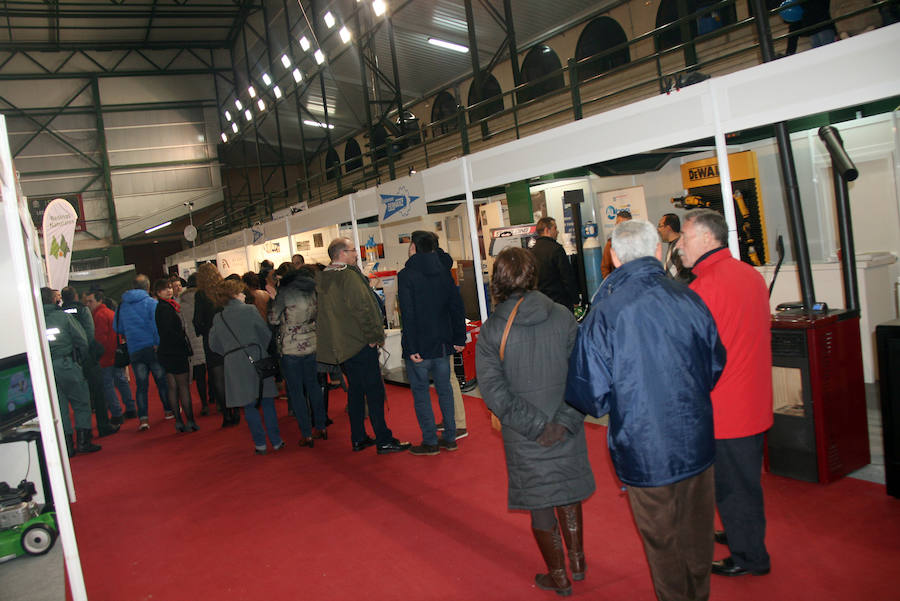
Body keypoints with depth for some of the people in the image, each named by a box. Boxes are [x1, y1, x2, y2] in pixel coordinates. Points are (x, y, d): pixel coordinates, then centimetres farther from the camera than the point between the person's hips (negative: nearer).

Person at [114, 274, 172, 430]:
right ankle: (169, 410, 21)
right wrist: (158, 343, -14)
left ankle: (143, 418, -4)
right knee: (162, 380, 10)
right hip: (152, 348, -3)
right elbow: (157, 325, -16)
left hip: (134, 351, 3)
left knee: (141, 385, 4)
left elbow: (117, 328, 14)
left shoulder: (122, 306, 7)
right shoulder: (151, 303, -7)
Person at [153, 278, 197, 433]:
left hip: (166, 353, 9)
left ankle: (179, 421, 14)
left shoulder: (164, 307, 15)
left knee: (173, 387, 9)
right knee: (184, 386, -5)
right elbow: (168, 332, -20)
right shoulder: (165, 308, -14)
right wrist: (185, 344, -12)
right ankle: (190, 421, -2)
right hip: (175, 352, -9)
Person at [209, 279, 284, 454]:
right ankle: (276, 441, 11)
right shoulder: (249, 310, -3)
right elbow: (266, 333, 0)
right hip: (256, 358, -2)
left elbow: (213, 345, 11)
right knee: (267, 402, 8)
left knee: (249, 405, 9)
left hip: (234, 364, 2)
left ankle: (260, 443, 10)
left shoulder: (218, 318, 6)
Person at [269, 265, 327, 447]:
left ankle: (307, 435, 7)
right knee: (313, 385, 18)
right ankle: (321, 427, 25)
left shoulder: (285, 292, -11)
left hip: (291, 349, -5)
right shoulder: (313, 292, 3)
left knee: (296, 391, 4)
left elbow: (273, 319, -8)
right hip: (312, 345, 5)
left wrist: (274, 298, 4)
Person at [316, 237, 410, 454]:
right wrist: (375, 336, -11)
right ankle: (383, 440, 1)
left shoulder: (322, 280, 10)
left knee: (355, 389, 16)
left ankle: (358, 438, 23)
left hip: (339, 345, 9)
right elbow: (362, 308, -21)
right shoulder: (349, 276, -17)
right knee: (374, 390, -3)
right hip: (359, 344, -9)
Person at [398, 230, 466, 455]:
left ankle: (430, 442, 11)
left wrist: (411, 348, -16)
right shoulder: (443, 272, 5)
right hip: (442, 344, 6)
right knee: (444, 389, 14)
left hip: (419, 347, -5)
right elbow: (457, 307, 5)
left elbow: (408, 315, -17)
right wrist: (459, 339, 9)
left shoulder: (406, 275, -11)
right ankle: (450, 438, 21)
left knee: (421, 393, 5)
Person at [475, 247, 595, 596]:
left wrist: (536, 426, -14)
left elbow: (493, 390, -15)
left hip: (523, 436, -1)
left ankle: (558, 576, 30)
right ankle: (577, 560, 36)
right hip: (566, 427, 2)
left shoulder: (491, 330, -10)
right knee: (568, 488, 24)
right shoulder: (562, 317, -7)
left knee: (539, 502, 15)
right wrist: (565, 421, -6)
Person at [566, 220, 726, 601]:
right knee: (696, 534, 23)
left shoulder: (604, 313, -19)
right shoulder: (689, 300, -7)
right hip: (696, 442, 4)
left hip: (643, 450, -4)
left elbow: (593, 396, -15)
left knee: (662, 540, 16)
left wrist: (611, 405, 8)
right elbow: (715, 367, 7)